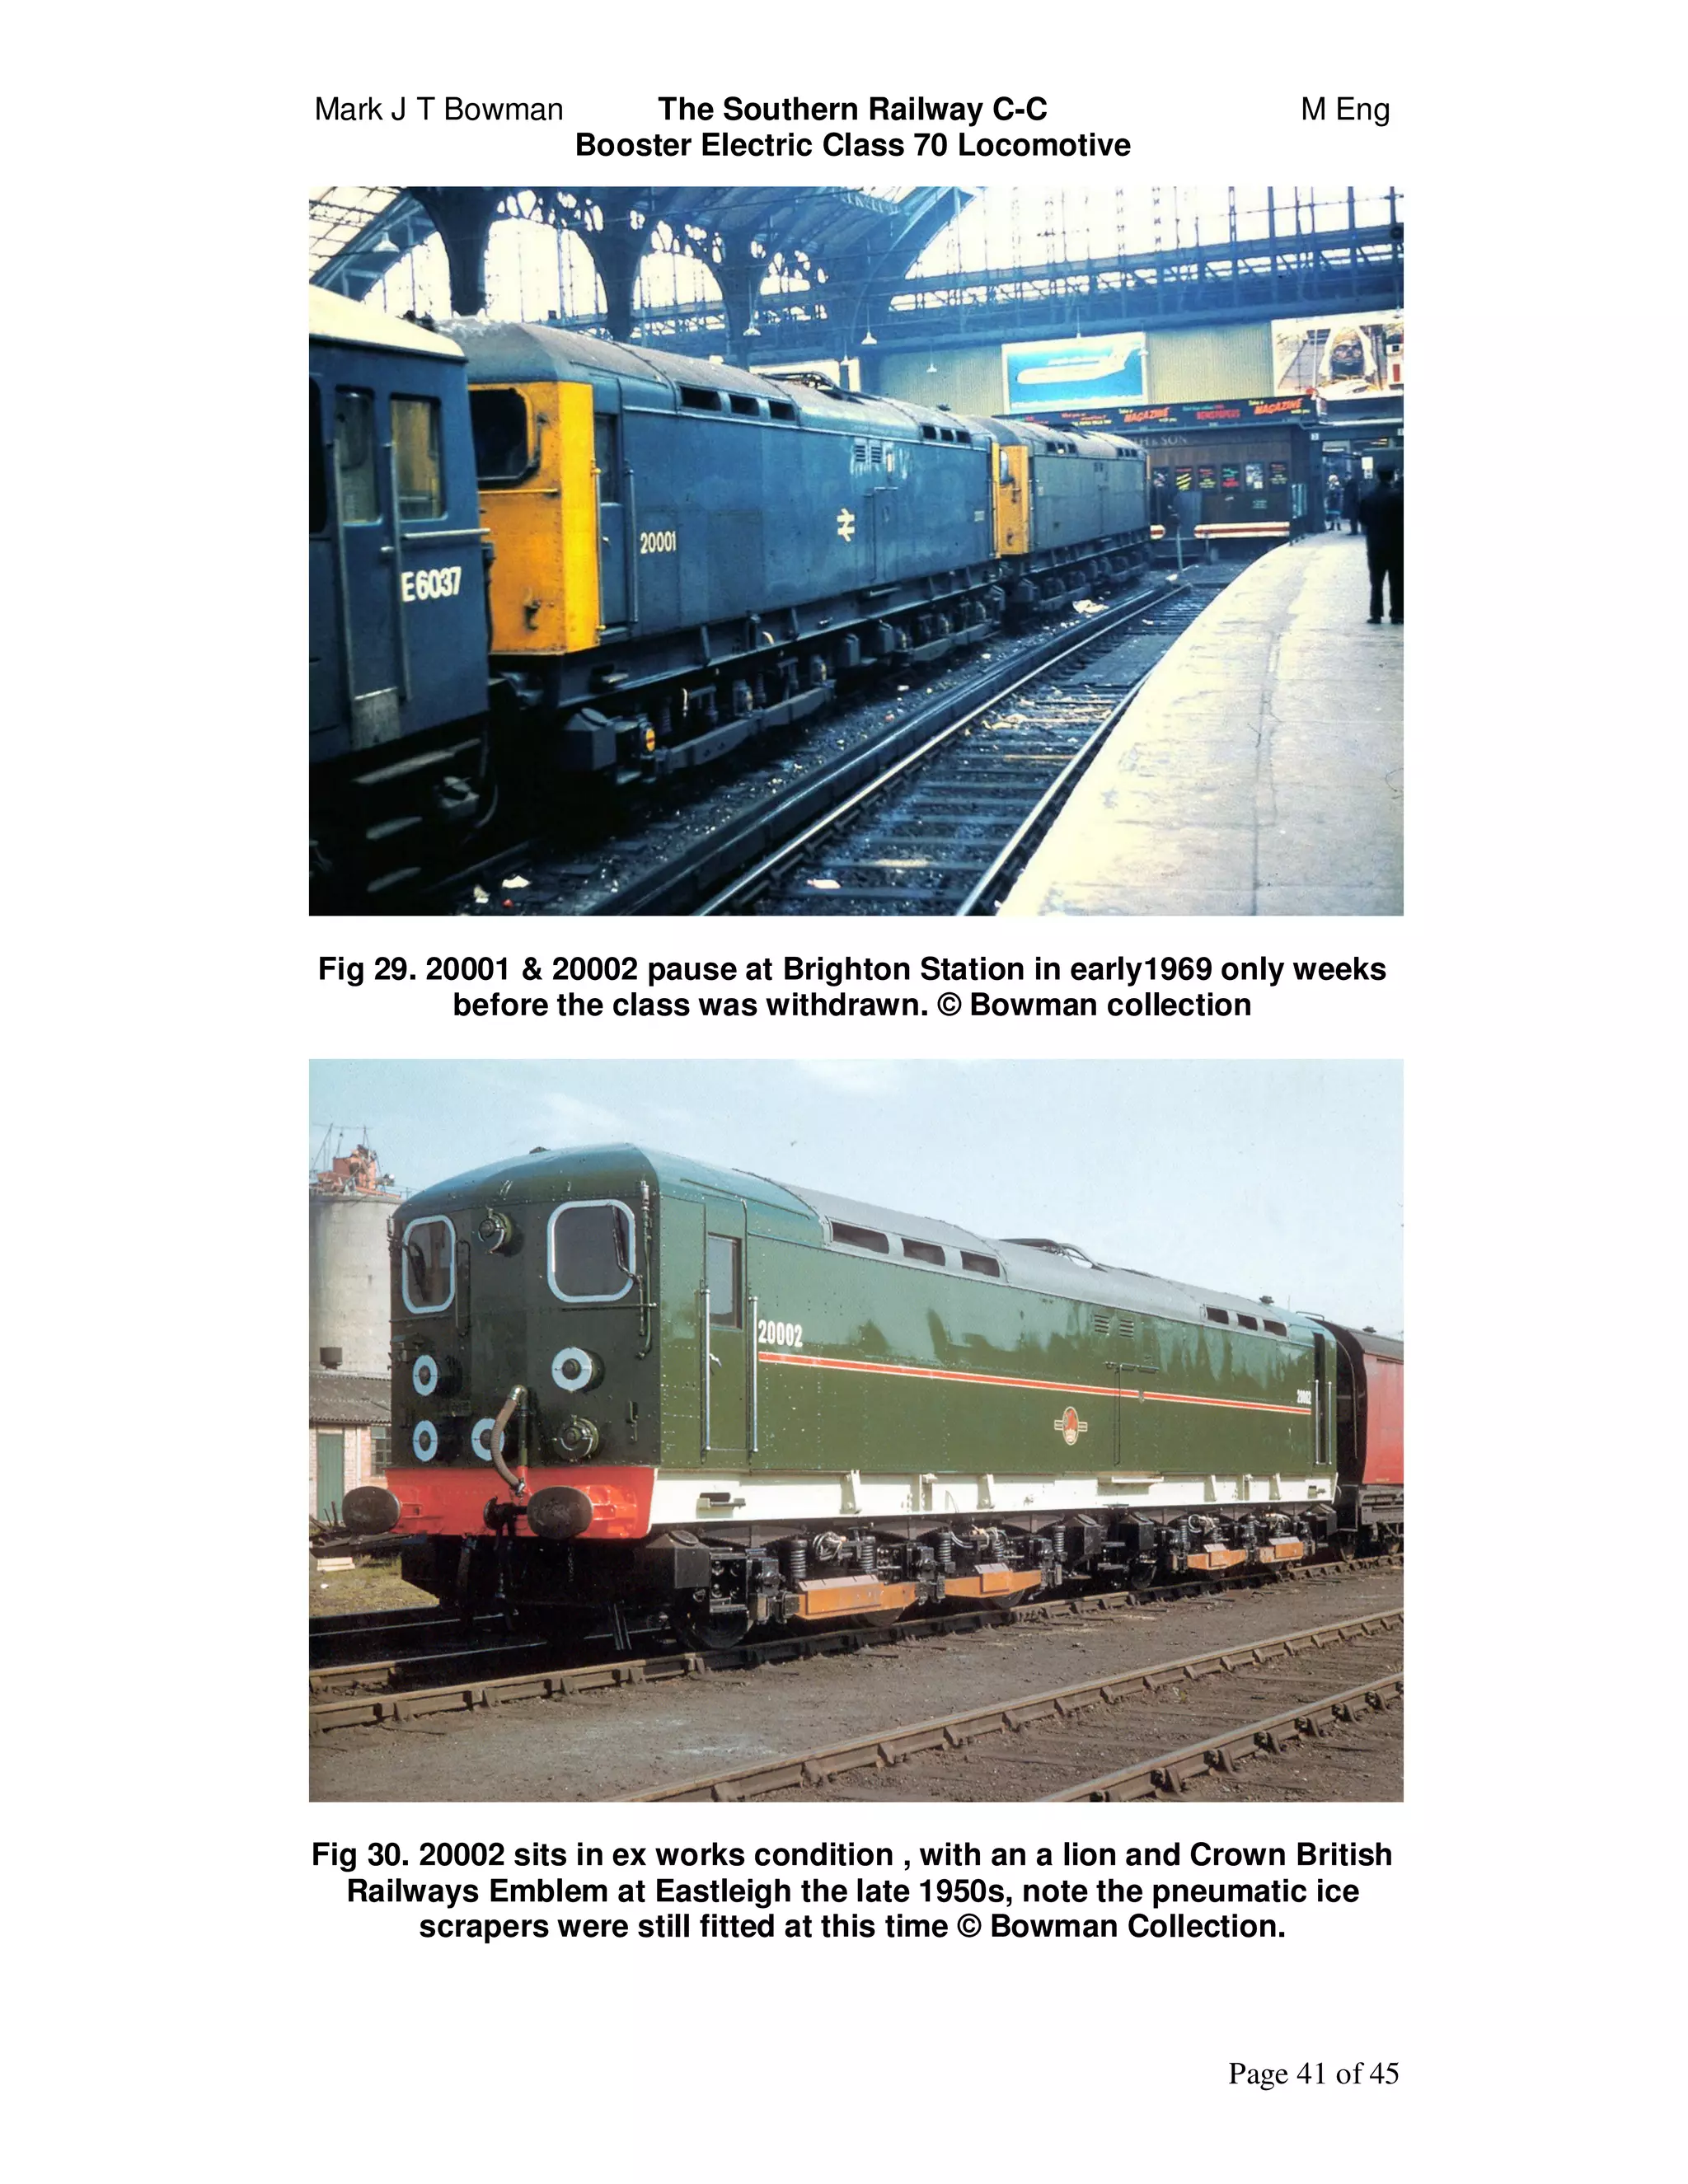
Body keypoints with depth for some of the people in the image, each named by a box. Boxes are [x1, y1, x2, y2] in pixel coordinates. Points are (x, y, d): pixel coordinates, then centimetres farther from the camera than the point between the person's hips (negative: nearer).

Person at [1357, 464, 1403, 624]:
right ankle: (1396, 614, 4)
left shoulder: (1367, 497, -2)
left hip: (1374, 545, 3)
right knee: (1396, 582, 5)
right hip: (1395, 545, -3)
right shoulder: (1397, 495, -14)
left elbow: (1362, 520, 4)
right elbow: (1404, 519, -12)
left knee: (1376, 582, 10)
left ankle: (1376, 614, 6)